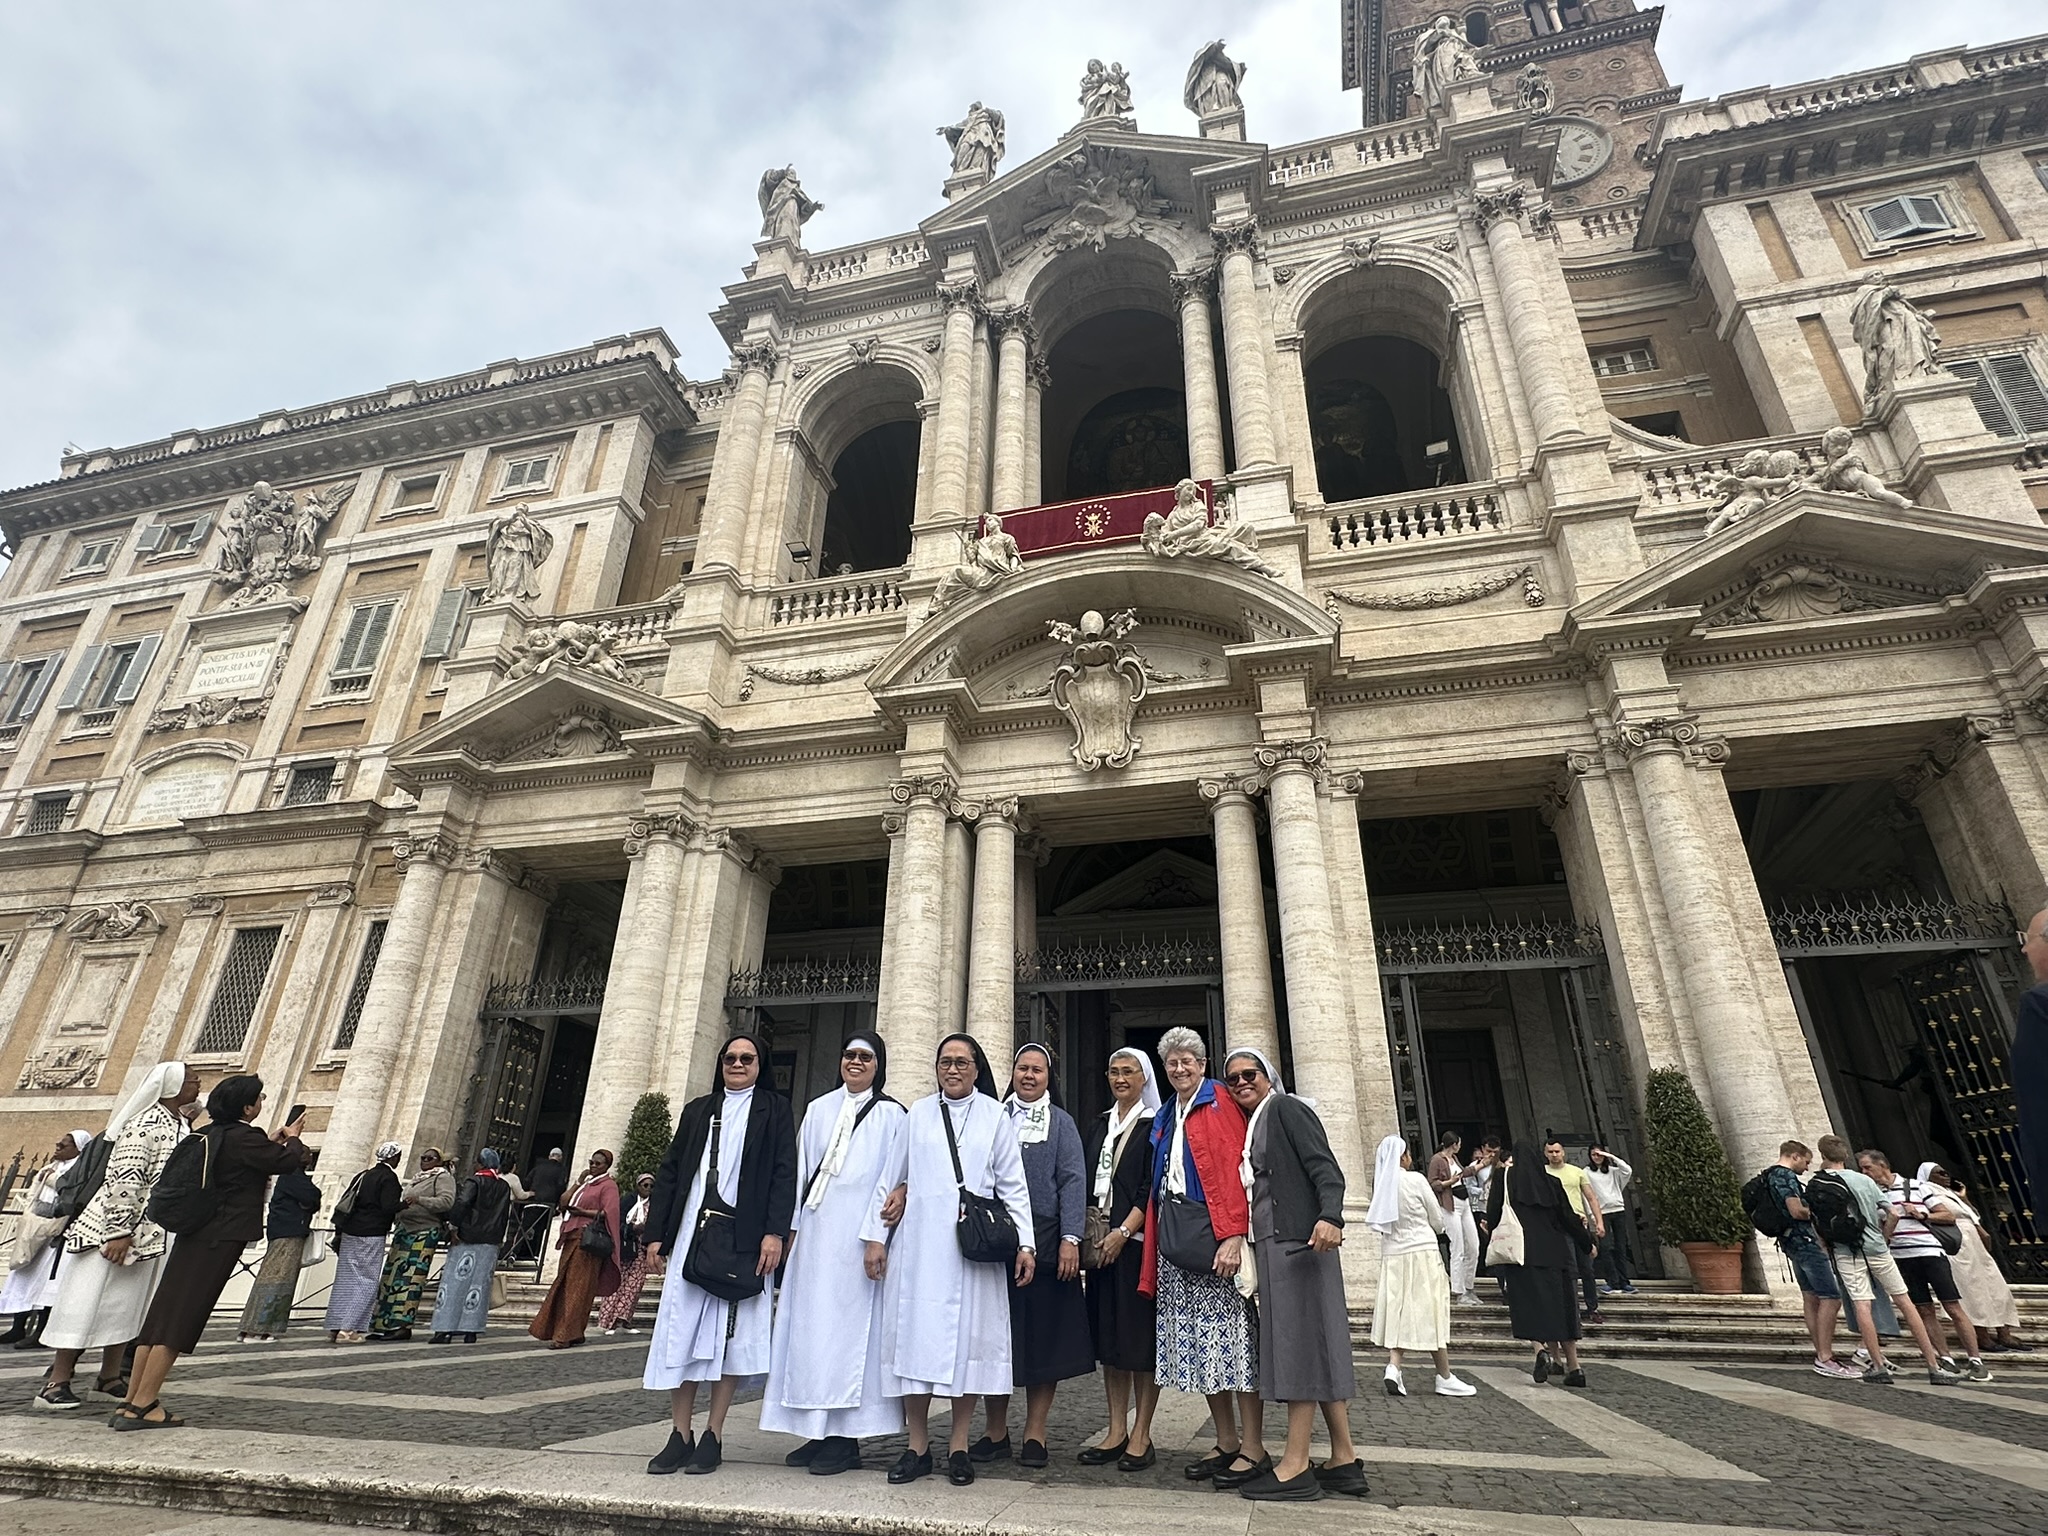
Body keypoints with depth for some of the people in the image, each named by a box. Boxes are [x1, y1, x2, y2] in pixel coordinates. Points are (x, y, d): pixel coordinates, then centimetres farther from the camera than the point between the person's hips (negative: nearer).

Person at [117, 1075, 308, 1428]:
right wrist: (293, 1140, 9)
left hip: (192, 1235, 9)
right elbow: (289, 1162, -10)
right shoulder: (244, 1137, -16)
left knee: (160, 1315, 11)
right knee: (180, 1320, -4)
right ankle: (141, 1406, -2)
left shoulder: (208, 1134, 10)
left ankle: (130, 1402, 16)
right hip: (221, 1240, -9)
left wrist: (270, 1143, 21)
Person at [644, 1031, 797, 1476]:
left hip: (745, 1238, -3)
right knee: (681, 1331, 3)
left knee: (733, 1333, 1)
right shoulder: (698, 1109, 17)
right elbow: (669, 1171, 14)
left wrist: (775, 1232, -13)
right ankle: (680, 1436, 13)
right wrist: (656, 1232, 5)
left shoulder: (774, 1109, 6)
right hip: (692, 1233, 3)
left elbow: (785, 1172, -2)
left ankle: (713, 1435, 12)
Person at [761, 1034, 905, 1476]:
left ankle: (846, 1439, 8)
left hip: (859, 1236, -4)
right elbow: (803, 1170, 13)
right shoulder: (818, 1111, 13)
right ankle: (818, 1432, 17)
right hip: (815, 1233, 4)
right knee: (810, 1323, 6)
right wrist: (792, 1227, 6)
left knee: (850, 1324, -2)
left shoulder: (891, 1115, 2)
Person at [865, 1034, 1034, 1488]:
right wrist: (876, 1235, 7)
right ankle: (917, 1447, 16)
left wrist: (1025, 1242, -1)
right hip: (918, 1243, 1)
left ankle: (958, 1447, 15)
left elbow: (1013, 1184, 5)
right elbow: (891, 1178, 12)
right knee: (915, 1336, 3)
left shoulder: (994, 1116, 5)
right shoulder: (918, 1114, 8)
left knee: (968, 1337, 2)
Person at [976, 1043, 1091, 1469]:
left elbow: (1073, 1181, -2)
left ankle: (1035, 1435, 16)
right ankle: (995, 1433, 20)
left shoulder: (1062, 1123, 7)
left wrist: (1070, 1239, -12)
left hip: (1045, 1243, -1)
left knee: (1044, 1337, 4)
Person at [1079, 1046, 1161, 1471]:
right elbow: (1088, 1183, 15)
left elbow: (1153, 1187, -11)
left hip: (1138, 1241, -6)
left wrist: (1123, 1232, -17)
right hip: (1101, 1240, 6)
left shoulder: (1156, 1126, -3)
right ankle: (1116, 1431, 16)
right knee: (1109, 1336, 9)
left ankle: (1141, 1435, 8)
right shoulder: (1099, 1126, 14)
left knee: (1142, 1337, -1)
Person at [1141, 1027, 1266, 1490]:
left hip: (1215, 1237, -7)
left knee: (1229, 1337, -4)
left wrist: (1233, 1235, -20)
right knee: (1197, 1343, 9)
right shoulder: (1164, 1117, 18)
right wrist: (1155, 1240, 11)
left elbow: (1235, 1169, -13)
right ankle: (1227, 1443, 20)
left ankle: (1253, 1448, 7)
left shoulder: (1221, 1103, -3)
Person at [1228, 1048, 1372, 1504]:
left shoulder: (1286, 1108, -4)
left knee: (1299, 1343, -5)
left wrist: (1330, 1217, -28)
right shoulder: (1250, 1126, 19)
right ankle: (1344, 1460, 17)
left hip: (1296, 1240, -9)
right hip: (1269, 1245, 9)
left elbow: (1324, 1167, -14)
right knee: (1315, 1347, 10)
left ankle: (1296, 1466, -1)